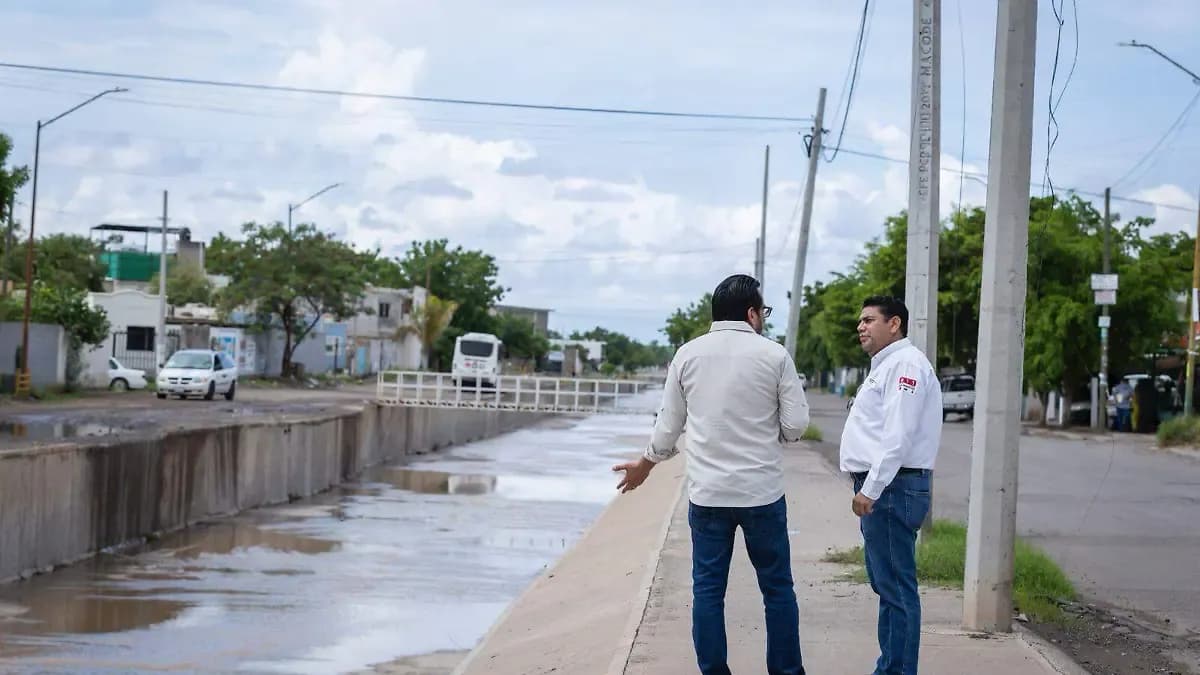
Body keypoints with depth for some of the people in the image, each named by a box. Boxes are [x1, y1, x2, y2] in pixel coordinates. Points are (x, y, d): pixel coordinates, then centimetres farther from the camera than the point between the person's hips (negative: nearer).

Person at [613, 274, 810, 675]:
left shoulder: (688, 355, 3)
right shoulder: (774, 355, -5)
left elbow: (669, 423, 9)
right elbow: (796, 424, -4)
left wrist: (646, 463, 26)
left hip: (706, 494, 2)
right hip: (762, 491, -2)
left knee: (707, 590, 7)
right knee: (777, 588, 8)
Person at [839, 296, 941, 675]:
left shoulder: (905, 363, -12)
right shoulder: (885, 366, 22)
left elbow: (898, 436, -21)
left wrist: (871, 490, -23)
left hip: (892, 488, -11)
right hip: (880, 488, 11)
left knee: (895, 587, -8)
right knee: (886, 584, 14)